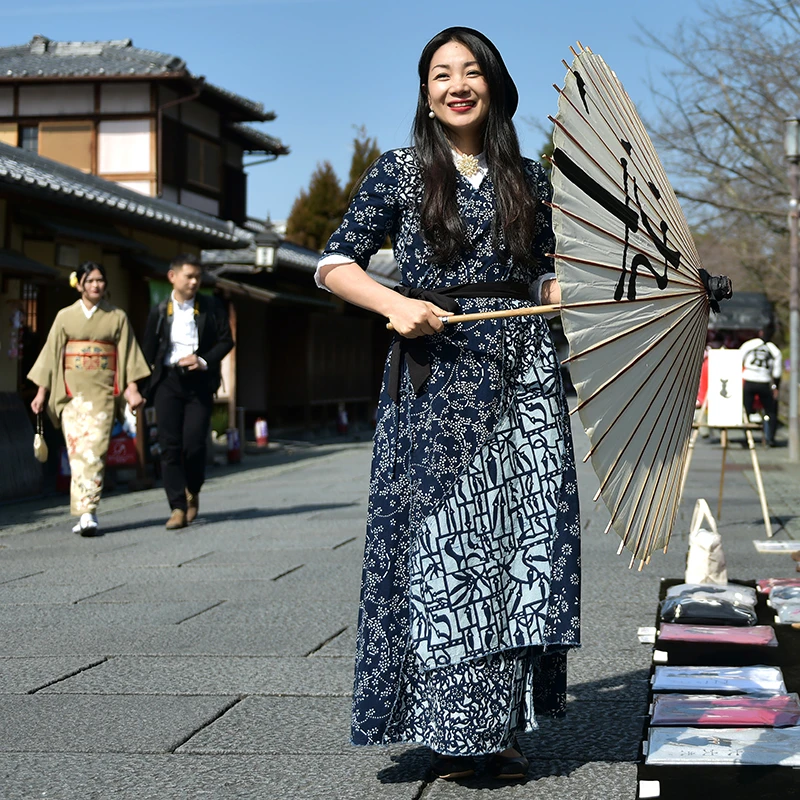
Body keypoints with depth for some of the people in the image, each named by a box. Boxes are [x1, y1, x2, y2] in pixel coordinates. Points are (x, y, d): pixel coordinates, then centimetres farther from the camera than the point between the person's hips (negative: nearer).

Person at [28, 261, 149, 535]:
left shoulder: (117, 317, 9)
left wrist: (132, 389, -6)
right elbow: (51, 354, 10)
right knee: (77, 448, -7)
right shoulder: (65, 316, 10)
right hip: (72, 390, 1)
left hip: (103, 391, -1)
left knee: (95, 449, -11)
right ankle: (86, 513, -4)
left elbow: (128, 356, 6)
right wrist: (41, 393, 7)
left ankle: (87, 513, -13)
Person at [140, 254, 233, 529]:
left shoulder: (211, 308, 5)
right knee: (170, 445, -5)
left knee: (194, 444, -6)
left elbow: (226, 341, 6)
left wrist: (203, 361, -10)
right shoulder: (159, 311, 6)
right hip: (167, 381, 1)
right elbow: (148, 352, 8)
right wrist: (144, 387, 2)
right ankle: (178, 508, -1)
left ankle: (193, 492, 22)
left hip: (199, 381, -1)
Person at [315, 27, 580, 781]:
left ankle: (503, 724, 10)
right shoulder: (400, 172, 4)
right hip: (436, 374, -3)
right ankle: (450, 728, 5)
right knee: (441, 542, -3)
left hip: (523, 376, 3)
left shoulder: (529, 178, 13)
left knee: (522, 541, 0)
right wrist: (396, 304, -13)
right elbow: (333, 264, 3)